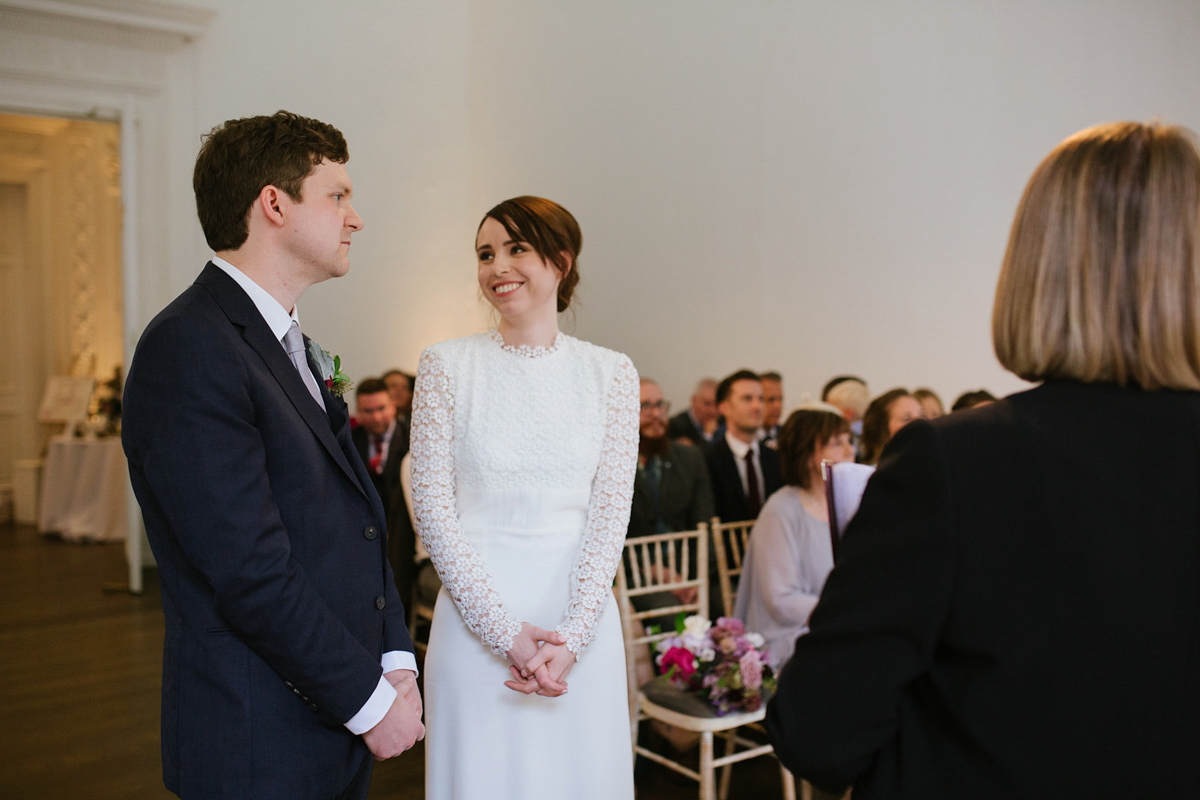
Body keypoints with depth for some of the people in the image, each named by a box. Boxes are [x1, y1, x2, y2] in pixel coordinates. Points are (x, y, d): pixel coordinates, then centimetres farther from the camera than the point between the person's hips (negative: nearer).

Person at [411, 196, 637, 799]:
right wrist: (505, 632, -10)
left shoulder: (611, 374, 1)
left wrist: (571, 638, -11)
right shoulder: (447, 366, -2)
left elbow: (610, 514, -2)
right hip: (477, 617, -1)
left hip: (582, 621, 2)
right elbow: (432, 507, -5)